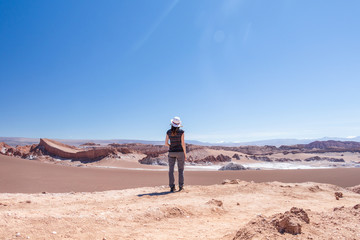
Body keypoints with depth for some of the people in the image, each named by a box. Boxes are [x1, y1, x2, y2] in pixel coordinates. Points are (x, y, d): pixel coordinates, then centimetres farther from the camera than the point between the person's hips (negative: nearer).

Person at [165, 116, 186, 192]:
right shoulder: (181, 132, -8)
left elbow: (166, 143, 1)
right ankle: (180, 186, 9)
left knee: (171, 170, 5)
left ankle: (172, 187, 2)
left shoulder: (168, 132, -1)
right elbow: (183, 144, -10)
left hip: (171, 152, 2)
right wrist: (185, 154, -1)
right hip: (180, 152, -2)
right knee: (181, 170, 10)